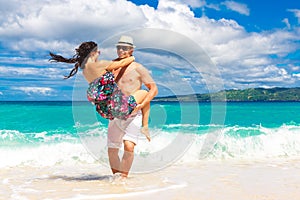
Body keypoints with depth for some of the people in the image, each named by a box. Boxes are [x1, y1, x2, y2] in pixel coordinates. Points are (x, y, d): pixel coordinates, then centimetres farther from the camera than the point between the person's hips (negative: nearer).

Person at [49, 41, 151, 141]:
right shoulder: (97, 65, -18)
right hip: (118, 107, -9)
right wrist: (132, 58, 16)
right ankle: (145, 128, 14)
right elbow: (122, 63, -4)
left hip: (106, 111, 9)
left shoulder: (85, 70, 6)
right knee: (144, 93, 13)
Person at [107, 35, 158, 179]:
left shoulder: (138, 68, -1)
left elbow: (154, 89, -2)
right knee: (112, 149, 5)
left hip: (133, 115, -4)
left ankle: (124, 176, -11)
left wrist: (141, 105, -16)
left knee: (129, 145, -21)